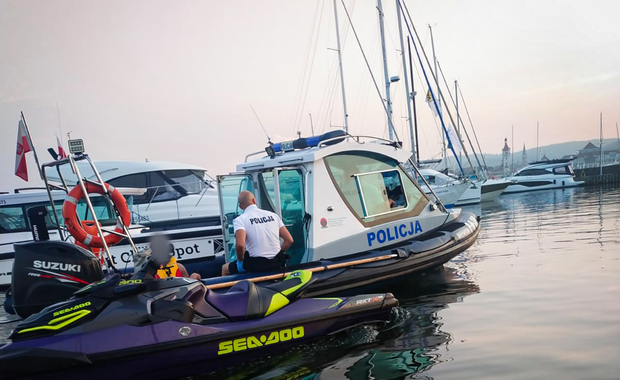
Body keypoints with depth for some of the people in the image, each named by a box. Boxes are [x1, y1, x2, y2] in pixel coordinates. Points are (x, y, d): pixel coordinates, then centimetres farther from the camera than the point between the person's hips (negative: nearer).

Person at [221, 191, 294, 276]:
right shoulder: (273, 215, 5)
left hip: (256, 265, -5)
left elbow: (240, 245, -26)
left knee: (225, 268, 22)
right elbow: (289, 240, 2)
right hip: (276, 263, 5)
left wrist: (240, 261, -8)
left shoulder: (240, 220, -8)